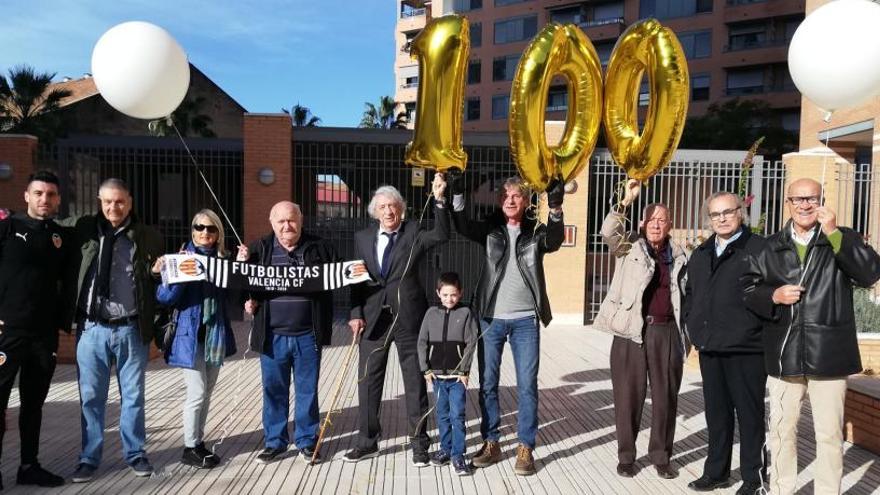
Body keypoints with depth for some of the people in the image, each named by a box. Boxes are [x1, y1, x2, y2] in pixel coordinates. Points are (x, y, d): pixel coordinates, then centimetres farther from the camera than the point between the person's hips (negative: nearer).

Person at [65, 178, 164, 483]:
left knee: (133, 396, 10)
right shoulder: (82, 229, 3)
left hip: (131, 330, 0)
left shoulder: (148, 237, 4)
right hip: (92, 329, 0)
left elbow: (162, 278, 12)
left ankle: (135, 454, 25)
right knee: (91, 397, 9)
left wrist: (159, 270, -5)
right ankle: (89, 458, 24)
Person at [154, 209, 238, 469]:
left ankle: (199, 442, 27)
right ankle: (190, 448, 12)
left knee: (207, 392, 13)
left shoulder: (223, 259, 6)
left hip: (216, 334, 5)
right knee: (197, 393, -4)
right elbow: (165, 298, -12)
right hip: (191, 334, -5)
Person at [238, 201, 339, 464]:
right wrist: (248, 301, -11)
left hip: (307, 335, -1)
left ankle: (307, 440, 26)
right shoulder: (259, 249, 4)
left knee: (307, 390, 11)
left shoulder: (320, 247, 1)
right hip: (272, 336, 1)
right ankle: (275, 442, 27)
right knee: (273, 390, 11)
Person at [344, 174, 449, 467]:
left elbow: (441, 235, -20)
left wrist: (438, 199, -27)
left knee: (415, 382, 6)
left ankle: (419, 444, 19)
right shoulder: (363, 237, 7)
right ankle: (368, 442, 27)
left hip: (408, 319, -3)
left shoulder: (414, 232, -1)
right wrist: (356, 314, -1)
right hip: (372, 319, 3)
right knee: (368, 381, 11)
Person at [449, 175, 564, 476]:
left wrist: (555, 208, -34)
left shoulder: (536, 231, 4)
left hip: (525, 320, -1)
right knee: (487, 383, 8)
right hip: (491, 317, 1)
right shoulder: (490, 229, 6)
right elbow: (463, 227, -12)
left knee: (527, 385, 2)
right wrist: (457, 195, -27)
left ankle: (525, 448, 13)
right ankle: (491, 443, 21)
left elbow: (554, 241, -17)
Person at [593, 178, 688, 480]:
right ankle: (626, 456, 17)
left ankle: (661, 456, 24)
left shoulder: (678, 256, 13)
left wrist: (685, 335, 11)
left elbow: (684, 297, 16)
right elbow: (608, 232, -17)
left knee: (665, 395, 8)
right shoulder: (629, 247, 4)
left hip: (667, 331, 3)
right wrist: (627, 201, -24)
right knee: (628, 394, 3)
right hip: (632, 330, -3)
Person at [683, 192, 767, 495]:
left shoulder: (759, 249, -6)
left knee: (749, 414, 5)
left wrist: (763, 329, -11)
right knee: (716, 414, 15)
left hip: (746, 348, -6)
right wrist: (691, 323, 13)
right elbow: (689, 293, 24)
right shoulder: (700, 254, 15)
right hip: (709, 349, 6)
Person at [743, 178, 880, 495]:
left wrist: (834, 234, -20)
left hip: (828, 354, -2)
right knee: (782, 430, 14)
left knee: (830, 434, 7)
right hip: (785, 355, 2)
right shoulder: (771, 247, 7)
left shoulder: (843, 240, 2)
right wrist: (774, 296, -12)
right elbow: (749, 289, 8)